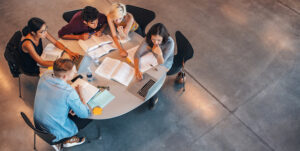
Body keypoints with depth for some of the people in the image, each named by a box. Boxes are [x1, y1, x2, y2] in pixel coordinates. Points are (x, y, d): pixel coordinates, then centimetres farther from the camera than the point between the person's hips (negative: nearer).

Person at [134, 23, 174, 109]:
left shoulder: (170, 43, -35)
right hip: (152, 60, 4)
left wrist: (159, 54, -54)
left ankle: (154, 98, 14)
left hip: (165, 64, -3)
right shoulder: (148, 39, -27)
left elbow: (161, 63, -31)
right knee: (143, 76, -12)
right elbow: (137, 54, -27)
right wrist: (137, 70, -44)